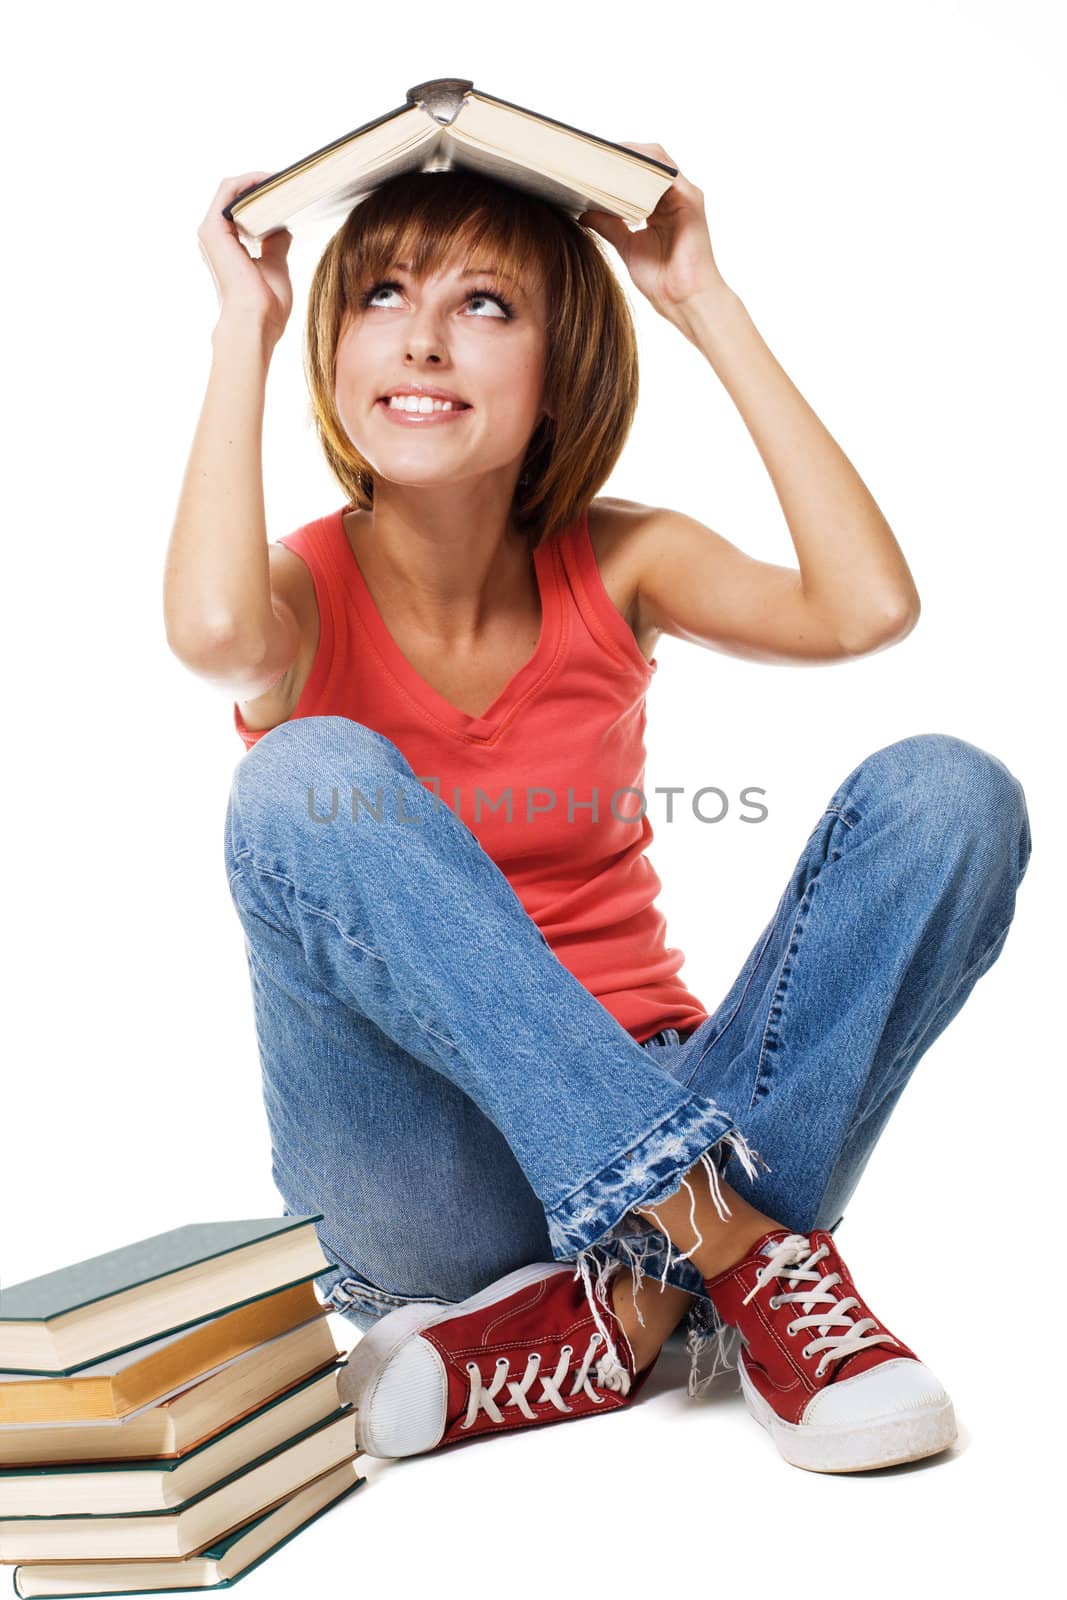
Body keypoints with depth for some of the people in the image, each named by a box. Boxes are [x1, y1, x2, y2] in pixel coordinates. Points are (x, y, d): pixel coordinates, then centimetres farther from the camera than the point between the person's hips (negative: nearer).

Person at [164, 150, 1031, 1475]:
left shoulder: (616, 567, 2)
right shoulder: (310, 588, -5)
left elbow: (867, 606, -17)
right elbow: (215, 633, -32)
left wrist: (705, 303, -10)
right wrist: (245, 323, -17)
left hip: (660, 1114, 3)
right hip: (432, 1189, -2)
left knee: (948, 792, -16)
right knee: (311, 777, -28)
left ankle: (625, 1319, -25)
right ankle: (749, 1253, -29)